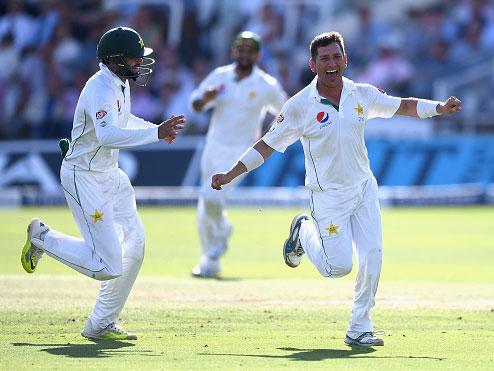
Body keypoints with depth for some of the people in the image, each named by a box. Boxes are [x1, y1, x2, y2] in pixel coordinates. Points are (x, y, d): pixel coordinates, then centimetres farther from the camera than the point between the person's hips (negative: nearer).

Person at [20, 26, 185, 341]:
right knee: (109, 266, -12)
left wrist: (157, 129, 10)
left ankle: (101, 325, 15)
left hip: (110, 174, 10)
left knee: (134, 244, 6)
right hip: (84, 177, -10)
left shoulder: (121, 83, 6)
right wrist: (155, 133, -43)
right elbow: (107, 136, -41)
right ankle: (43, 238, 11)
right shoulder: (101, 89, -24)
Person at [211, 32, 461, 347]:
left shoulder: (363, 94, 1)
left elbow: (401, 106, 15)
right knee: (338, 267, -7)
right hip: (328, 196, -4)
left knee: (372, 256, -9)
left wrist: (439, 108, 1)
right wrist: (230, 175, -9)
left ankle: (359, 329, 4)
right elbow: (267, 145, -5)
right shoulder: (300, 105, -10)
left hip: (364, 188, 4)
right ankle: (304, 231, 25)